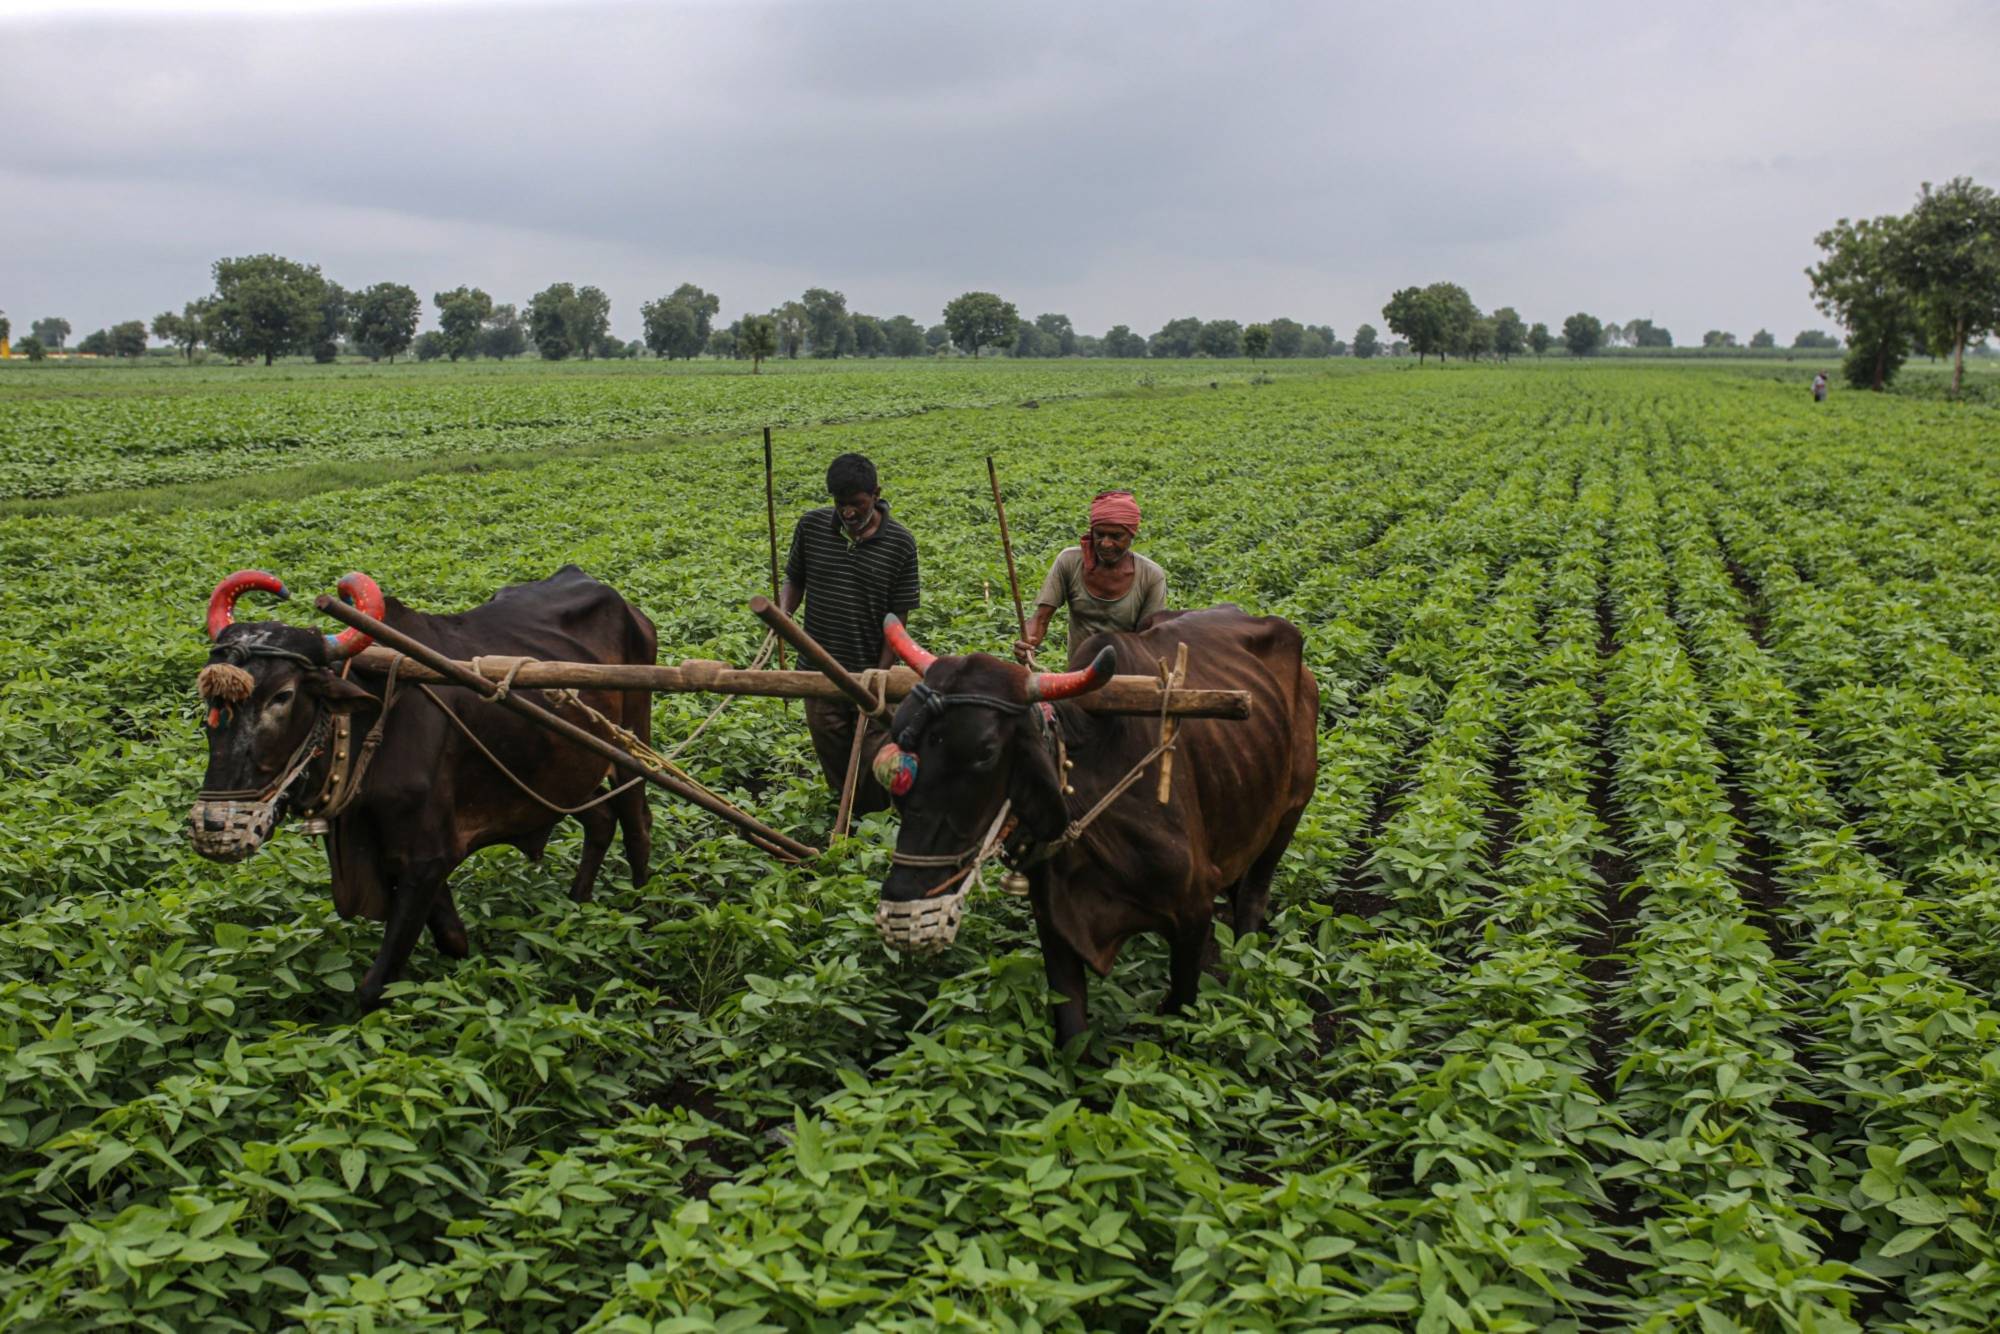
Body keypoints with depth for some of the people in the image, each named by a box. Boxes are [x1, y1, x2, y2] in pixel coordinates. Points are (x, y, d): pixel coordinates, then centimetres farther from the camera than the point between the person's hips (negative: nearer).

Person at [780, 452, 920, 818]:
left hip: (871, 671, -2)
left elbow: (898, 618, -7)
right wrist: (783, 612, -11)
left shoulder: (899, 543, -10)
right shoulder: (811, 526, -3)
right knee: (834, 759, 12)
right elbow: (794, 580, 11)